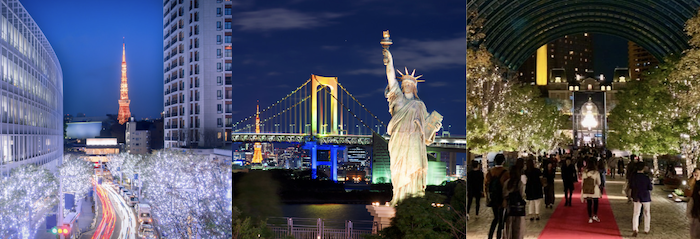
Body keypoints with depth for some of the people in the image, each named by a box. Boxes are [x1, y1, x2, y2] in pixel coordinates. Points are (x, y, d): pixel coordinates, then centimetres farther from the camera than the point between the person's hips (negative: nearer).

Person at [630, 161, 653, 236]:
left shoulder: (633, 177, -8)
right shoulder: (646, 177, -15)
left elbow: (631, 187, -2)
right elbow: (650, 188, -8)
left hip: (637, 197, 1)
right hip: (646, 197, -1)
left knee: (636, 213, 5)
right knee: (647, 213, 15)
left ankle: (635, 229, -12)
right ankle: (646, 230, 23)